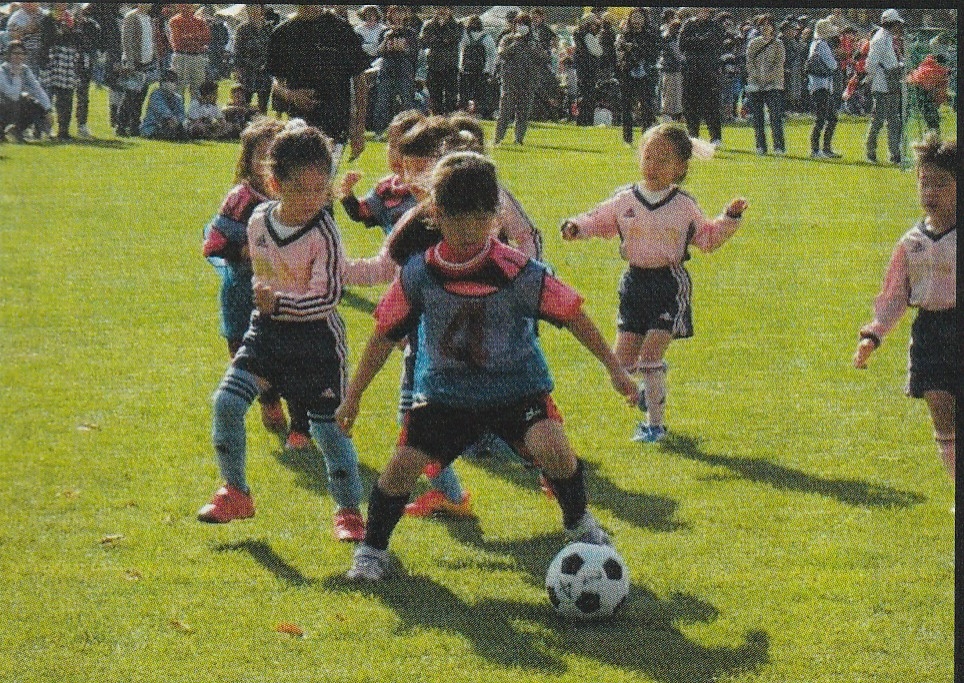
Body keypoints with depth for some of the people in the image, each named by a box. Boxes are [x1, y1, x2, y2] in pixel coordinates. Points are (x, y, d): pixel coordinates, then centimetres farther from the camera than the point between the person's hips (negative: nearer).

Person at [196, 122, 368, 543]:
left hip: (316, 335, -5)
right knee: (227, 401, -8)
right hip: (268, 327, 5)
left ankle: (348, 511, 15)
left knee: (327, 424, -1)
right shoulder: (259, 220, -2)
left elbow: (328, 295, -22)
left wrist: (280, 302, -30)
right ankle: (235, 493, 7)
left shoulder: (324, 232, -20)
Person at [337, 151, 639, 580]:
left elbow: (570, 314, -6)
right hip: (446, 389, 2)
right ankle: (372, 549, 13)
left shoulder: (519, 272, -17)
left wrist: (613, 368, 0)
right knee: (403, 464, -12)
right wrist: (353, 397, 6)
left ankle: (579, 524, 5)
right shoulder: (418, 275, -11)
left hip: (515, 384, -2)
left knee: (551, 446, -25)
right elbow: (385, 335, 1)